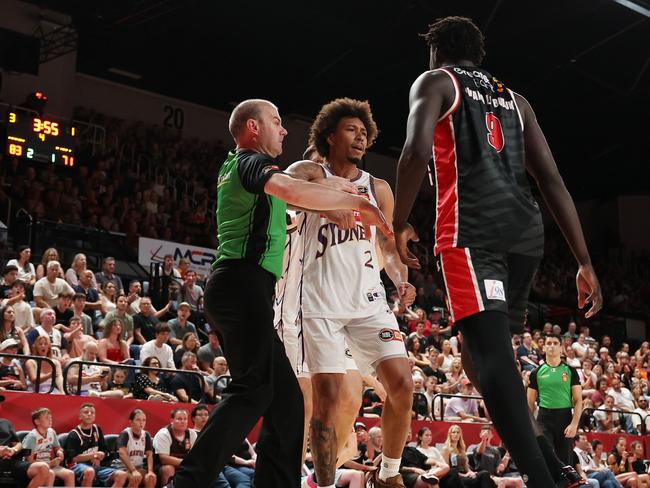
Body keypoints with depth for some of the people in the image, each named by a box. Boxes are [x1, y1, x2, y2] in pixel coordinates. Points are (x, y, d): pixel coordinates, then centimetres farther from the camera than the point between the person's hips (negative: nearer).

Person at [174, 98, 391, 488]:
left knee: (286, 401, 7)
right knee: (254, 390, -20)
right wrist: (360, 204, -16)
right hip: (244, 283, -10)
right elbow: (292, 191, -24)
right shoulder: (252, 161, -3)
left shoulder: (235, 167, 27)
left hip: (237, 289, 10)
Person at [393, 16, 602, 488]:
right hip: (526, 229, 6)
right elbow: (554, 182, 18)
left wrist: (399, 223, 1)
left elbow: (417, 151, -10)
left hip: (472, 227, -6)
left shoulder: (436, 81, 12)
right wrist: (585, 262, 16)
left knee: (490, 349, -13)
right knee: (482, 346, 18)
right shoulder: (514, 99, 27)